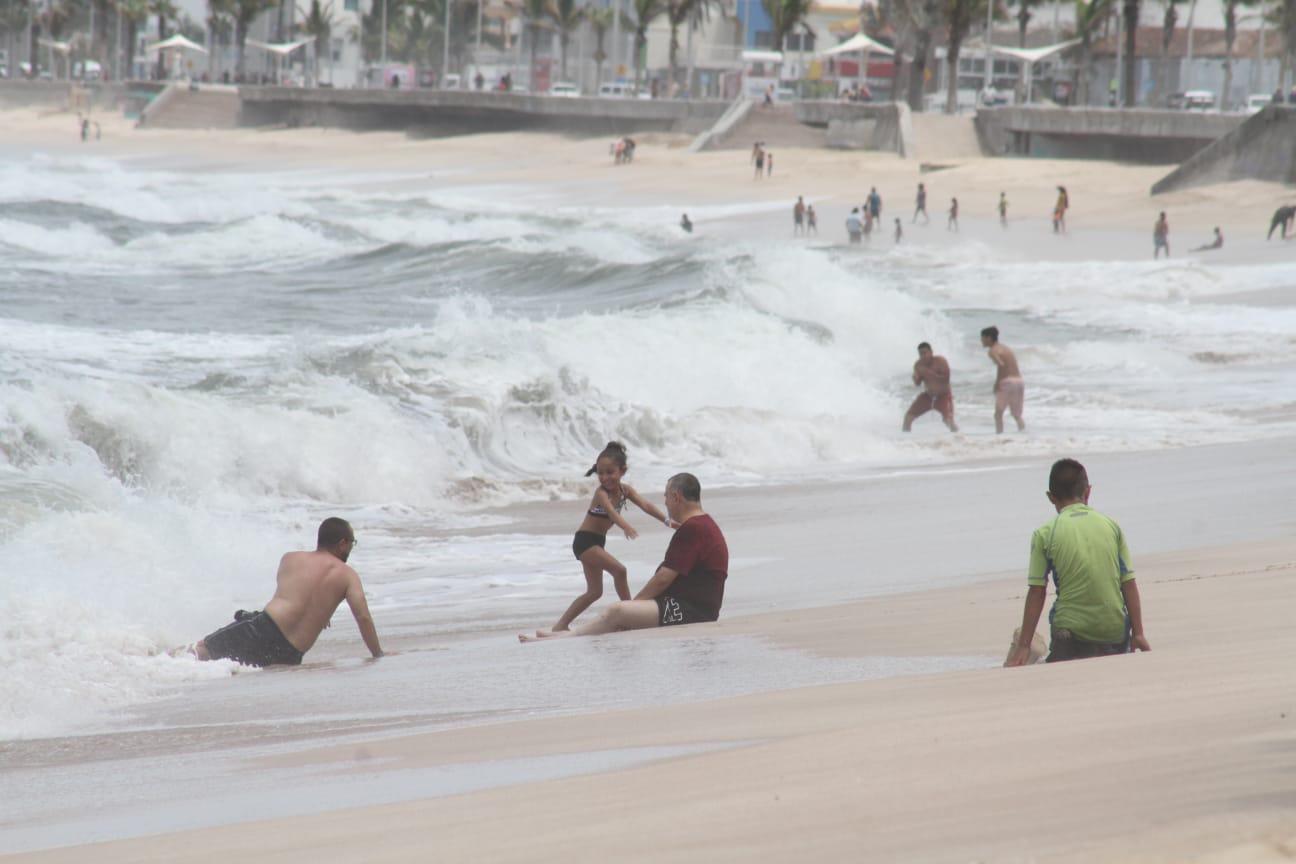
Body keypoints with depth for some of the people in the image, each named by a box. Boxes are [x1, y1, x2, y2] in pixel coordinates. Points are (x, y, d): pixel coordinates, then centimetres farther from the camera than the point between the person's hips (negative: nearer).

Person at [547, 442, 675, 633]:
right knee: (619, 570, -23)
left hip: (597, 542, 9)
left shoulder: (624, 490, 0)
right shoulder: (601, 492, -22)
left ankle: (561, 624, 13)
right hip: (584, 540, -9)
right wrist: (626, 526, -58)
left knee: (594, 592, 10)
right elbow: (611, 511, -40)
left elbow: (645, 506, -6)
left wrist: (667, 521, -19)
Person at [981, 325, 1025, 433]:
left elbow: (1001, 365, -22)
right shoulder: (1006, 348, 22)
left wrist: (997, 384, -14)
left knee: (998, 413, 1)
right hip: (1019, 381, 7)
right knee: (1017, 415, 12)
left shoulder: (993, 351, -4)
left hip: (1007, 382, -7)